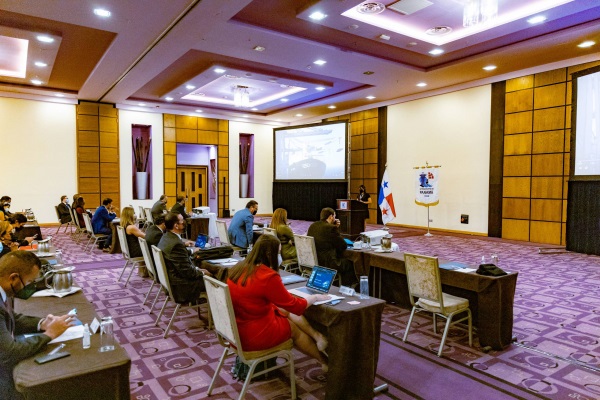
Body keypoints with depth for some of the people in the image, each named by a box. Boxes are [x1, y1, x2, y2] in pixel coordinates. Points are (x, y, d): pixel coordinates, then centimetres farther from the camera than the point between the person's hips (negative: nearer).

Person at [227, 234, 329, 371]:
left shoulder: (239, 268, -3)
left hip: (235, 329, 7)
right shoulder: (267, 276, -26)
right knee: (294, 329, 17)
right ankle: (324, 361, 36)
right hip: (252, 336, -7)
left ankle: (316, 336, 25)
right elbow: (296, 306, -13)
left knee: (287, 312, 18)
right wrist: (315, 297, 4)